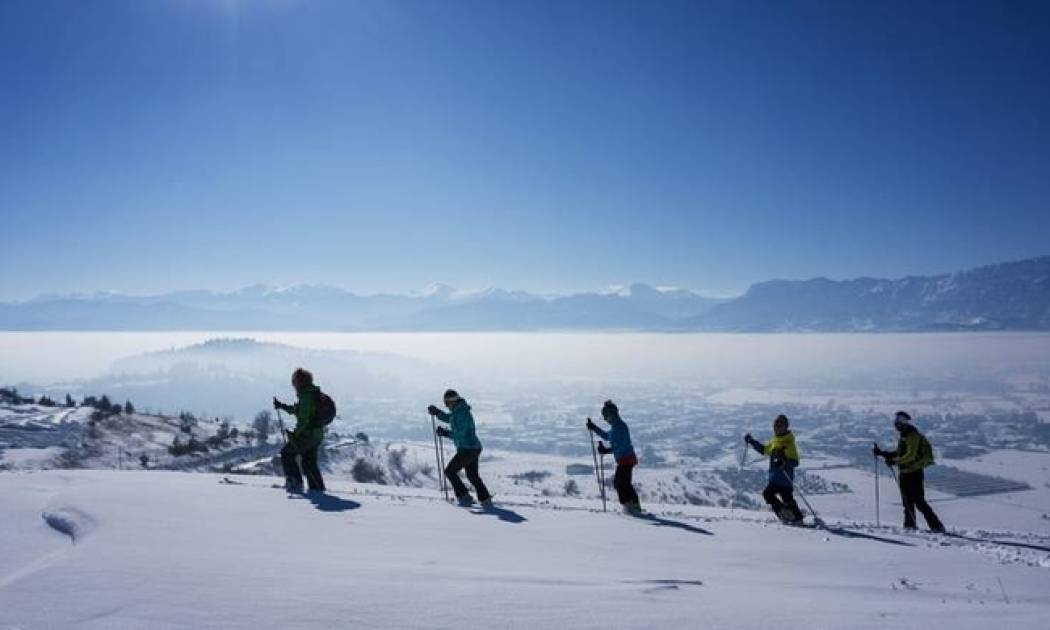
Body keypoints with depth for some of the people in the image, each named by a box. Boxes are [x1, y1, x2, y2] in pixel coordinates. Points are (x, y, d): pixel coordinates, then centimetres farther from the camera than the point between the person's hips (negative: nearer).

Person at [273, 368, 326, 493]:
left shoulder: (306, 396, -18)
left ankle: (295, 482, 2)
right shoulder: (314, 394, 13)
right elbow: (296, 409, 27)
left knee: (287, 454, 7)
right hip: (318, 434, 9)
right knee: (309, 462, 19)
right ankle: (318, 488, 20)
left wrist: (295, 433, -18)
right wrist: (282, 406, 28)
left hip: (307, 434, -9)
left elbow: (304, 419, -24)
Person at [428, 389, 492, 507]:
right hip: (474, 448, 10)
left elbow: (459, 434, -23)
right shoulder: (459, 411, 12)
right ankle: (486, 500, 22)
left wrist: (445, 433, -12)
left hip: (467, 450, -10)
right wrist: (436, 412, 8)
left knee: (450, 471, 3)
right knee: (473, 475, 21)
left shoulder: (461, 413, -19)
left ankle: (464, 497, 1)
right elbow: (447, 418, 24)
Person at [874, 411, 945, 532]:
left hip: (914, 472, -9)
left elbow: (910, 455, -24)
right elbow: (899, 453, 23)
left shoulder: (913, 436, -14)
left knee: (919, 501, -10)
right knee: (908, 501, 13)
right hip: (905, 473, 9)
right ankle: (910, 525, 20)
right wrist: (882, 453, 18)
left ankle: (937, 526, -6)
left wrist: (895, 461, -29)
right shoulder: (904, 436, 16)